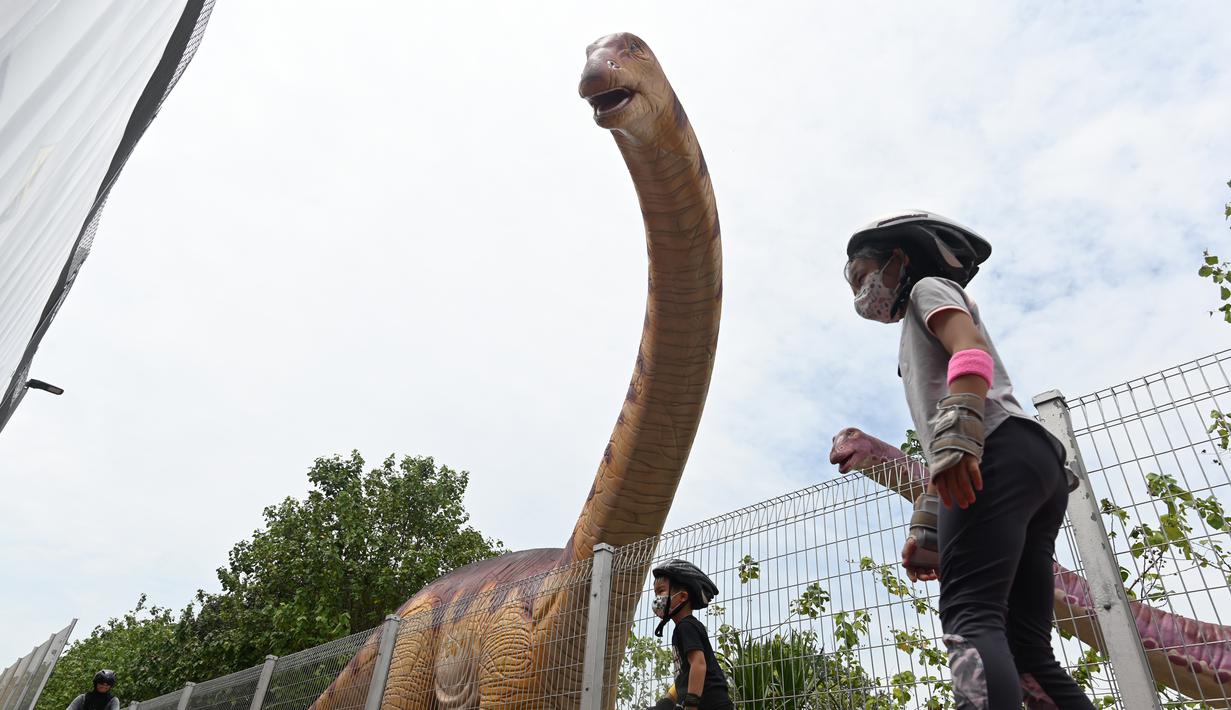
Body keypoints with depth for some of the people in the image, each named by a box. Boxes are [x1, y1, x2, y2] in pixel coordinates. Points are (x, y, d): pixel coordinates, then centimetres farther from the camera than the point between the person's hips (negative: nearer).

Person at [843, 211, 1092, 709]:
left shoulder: (929, 287, 15)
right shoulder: (919, 342, 40)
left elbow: (971, 348, -9)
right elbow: (938, 451, 32)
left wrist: (957, 435, -25)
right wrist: (926, 529, 26)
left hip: (999, 454, -9)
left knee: (970, 616, -24)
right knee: (1027, 650, 3)